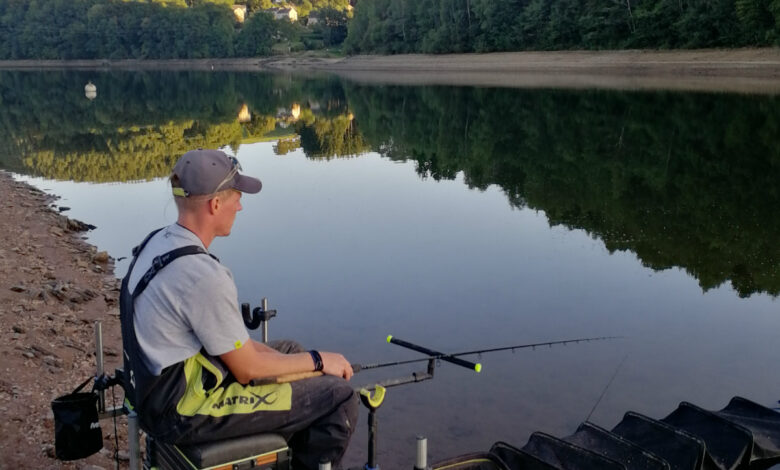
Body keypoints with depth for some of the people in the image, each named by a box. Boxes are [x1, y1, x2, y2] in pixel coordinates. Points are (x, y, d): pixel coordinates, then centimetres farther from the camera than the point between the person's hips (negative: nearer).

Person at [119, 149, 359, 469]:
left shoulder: (156, 243, 2)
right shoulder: (204, 276, -28)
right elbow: (247, 369, -19)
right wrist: (319, 361, -6)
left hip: (160, 388, 10)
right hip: (186, 410, -10)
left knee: (288, 350, 24)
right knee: (339, 398, -6)